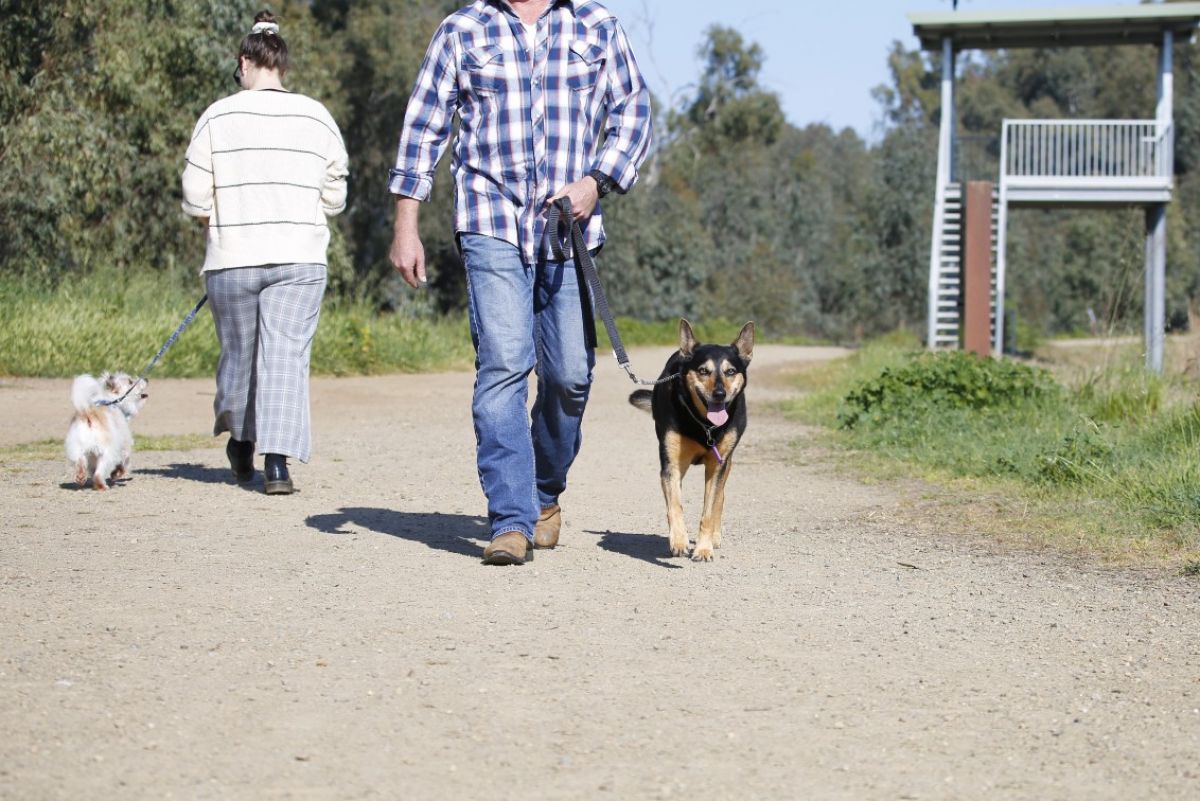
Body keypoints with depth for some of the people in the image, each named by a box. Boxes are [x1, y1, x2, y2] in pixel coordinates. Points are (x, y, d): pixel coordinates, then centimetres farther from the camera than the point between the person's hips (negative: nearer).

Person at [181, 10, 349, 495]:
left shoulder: (218, 116, -1)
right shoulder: (317, 118, 3)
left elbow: (195, 197, -2)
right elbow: (335, 198, 5)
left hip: (232, 258, 0)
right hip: (300, 257, 0)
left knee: (238, 350, 16)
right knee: (287, 354, -2)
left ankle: (241, 441, 35)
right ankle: (277, 461, -12)